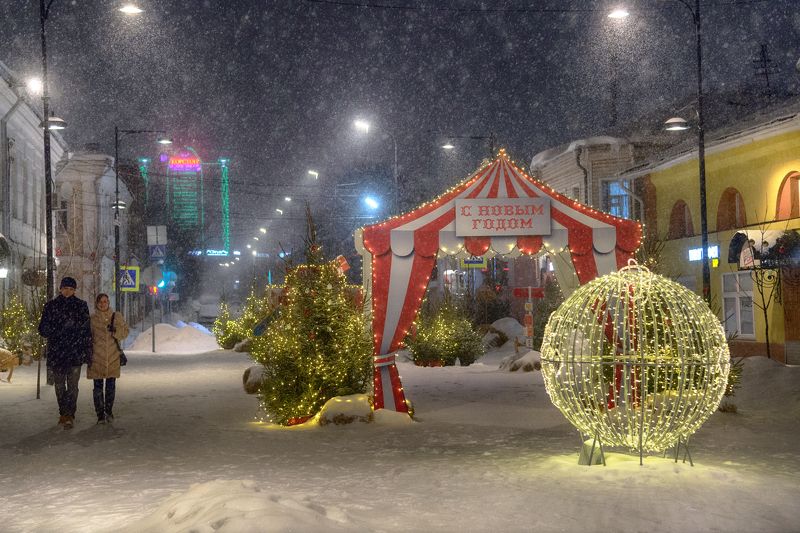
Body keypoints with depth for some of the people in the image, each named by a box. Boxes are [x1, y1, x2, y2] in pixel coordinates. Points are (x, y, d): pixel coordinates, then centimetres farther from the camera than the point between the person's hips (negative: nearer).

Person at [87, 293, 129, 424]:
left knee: (111, 386, 6)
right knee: (98, 386, 0)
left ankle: (109, 411, 21)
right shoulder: (92, 319, 4)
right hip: (97, 358, -1)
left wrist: (115, 330, -17)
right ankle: (100, 414, 7)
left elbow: (125, 332, 2)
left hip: (113, 357, 1)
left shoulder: (117, 316, 6)